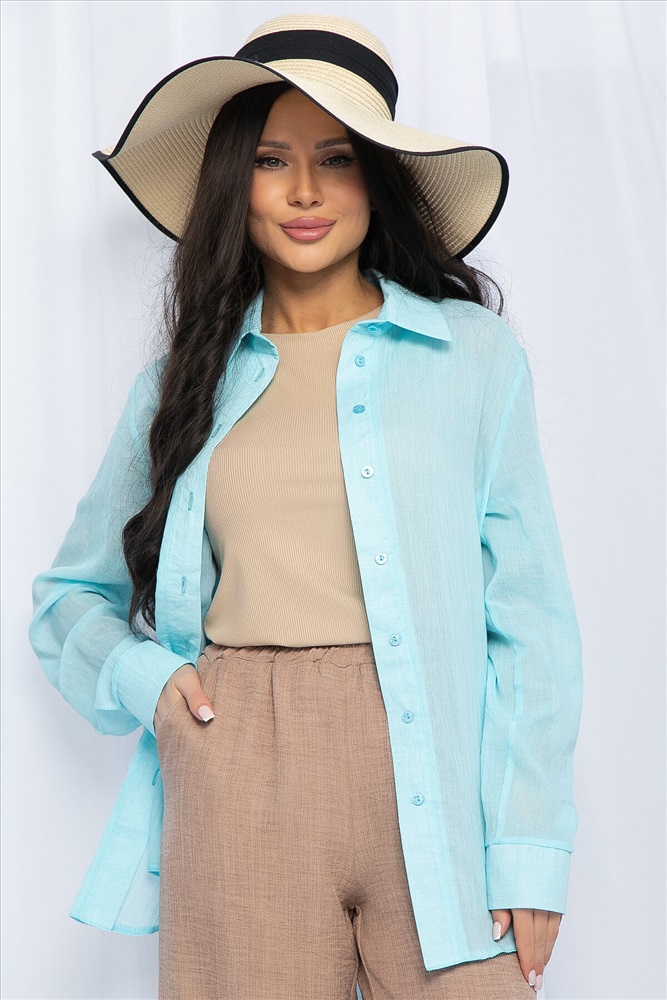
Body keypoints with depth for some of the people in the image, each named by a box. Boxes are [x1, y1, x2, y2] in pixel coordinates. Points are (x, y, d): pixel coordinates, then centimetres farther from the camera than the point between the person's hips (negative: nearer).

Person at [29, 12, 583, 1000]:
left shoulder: (473, 351, 3)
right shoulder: (183, 381, 9)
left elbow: (529, 611, 0)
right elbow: (70, 598, 17)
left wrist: (531, 847, -5)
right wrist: (138, 675, -3)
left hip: (435, 795, -1)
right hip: (237, 799, 2)